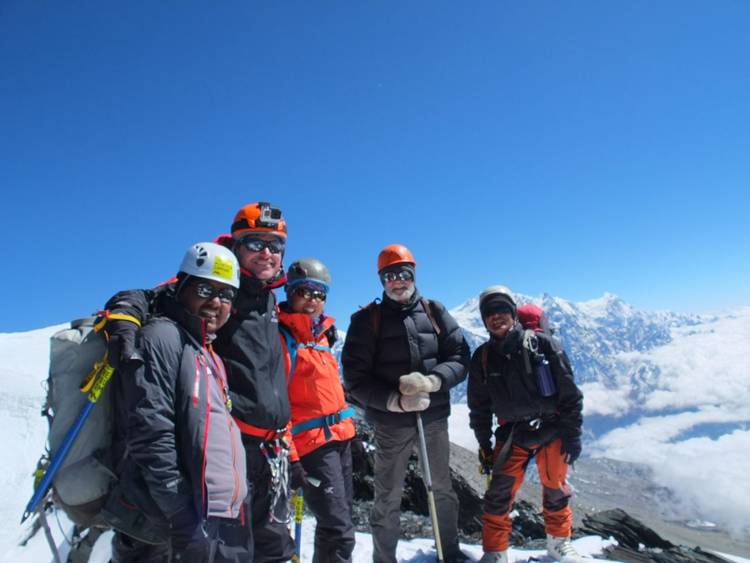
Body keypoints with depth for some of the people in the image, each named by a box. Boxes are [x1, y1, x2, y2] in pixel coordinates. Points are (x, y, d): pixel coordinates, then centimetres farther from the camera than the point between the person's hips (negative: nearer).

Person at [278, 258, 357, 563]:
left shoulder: (321, 334, 14)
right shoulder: (280, 337, -12)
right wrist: (289, 455, -21)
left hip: (340, 437, 9)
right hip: (313, 443, -9)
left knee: (336, 522, 19)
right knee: (339, 532, -8)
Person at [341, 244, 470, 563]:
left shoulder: (434, 312, 3)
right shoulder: (368, 320, -5)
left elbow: (459, 358, -1)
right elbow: (356, 378, -8)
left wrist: (431, 382, -20)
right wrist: (395, 402, -21)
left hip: (435, 417, 3)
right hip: (391, 423, -3)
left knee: (443, 490, 18)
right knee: (388, 498, 7)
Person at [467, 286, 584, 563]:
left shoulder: (542, 344, -10)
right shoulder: (483, 358, -3)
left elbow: (569, 392, -6)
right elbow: (478, 406, 6)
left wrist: (572, 435, -7)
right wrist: (484, 444, 5)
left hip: (552, 431, -1)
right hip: (512, 435, 1)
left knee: (555, 491, 15)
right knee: (499, 493, -5)